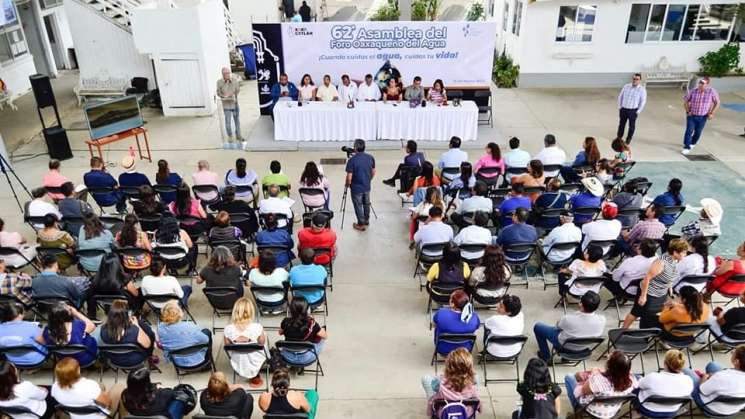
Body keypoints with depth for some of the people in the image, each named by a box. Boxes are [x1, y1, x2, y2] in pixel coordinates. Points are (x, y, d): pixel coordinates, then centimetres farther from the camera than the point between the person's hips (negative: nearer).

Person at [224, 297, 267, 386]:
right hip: (255, 364, -2)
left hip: (238, 365, 2)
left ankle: (252, 376, 30)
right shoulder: (257, 327, -31)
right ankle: (256, 376, 39)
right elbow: (262, 342, -12)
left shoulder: (228, 329, -25)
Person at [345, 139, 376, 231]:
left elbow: (349, 177, -20)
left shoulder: (352, 160, -22)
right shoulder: (370, 158, -5)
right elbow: (373, 173, 6)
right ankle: (366, 220, 40)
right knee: (366, 204, 23)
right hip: (367, 187, 6)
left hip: (356, 188, -5)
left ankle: (361, 224, 21)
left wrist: (347, 185, -1)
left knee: (358, 206, 10)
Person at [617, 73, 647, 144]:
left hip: (633, 110, -3)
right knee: (621, 124, 13)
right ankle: (619, 137, 28)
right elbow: (620, 96, 10)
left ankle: (629, 139, 25)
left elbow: (643, 101, -5)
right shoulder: (626, 86, 1)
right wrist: (620, 106, 7)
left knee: (631, 125, 9)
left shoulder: (642, 89, -8)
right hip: (623, 109, 3)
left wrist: (638, 111, -8)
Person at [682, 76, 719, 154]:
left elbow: (717, 103, 0)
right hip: (691, 116, -1)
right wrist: (687, 111, -4)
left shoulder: (712, 92, -12)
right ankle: (686, 147, -5)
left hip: (702, 117, 1)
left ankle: (692, 143, 39)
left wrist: (712, 113, -6)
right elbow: (685, 101, 5)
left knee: (698, 132, 13)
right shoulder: (693, 92, -11)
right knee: (689, 131, -10)